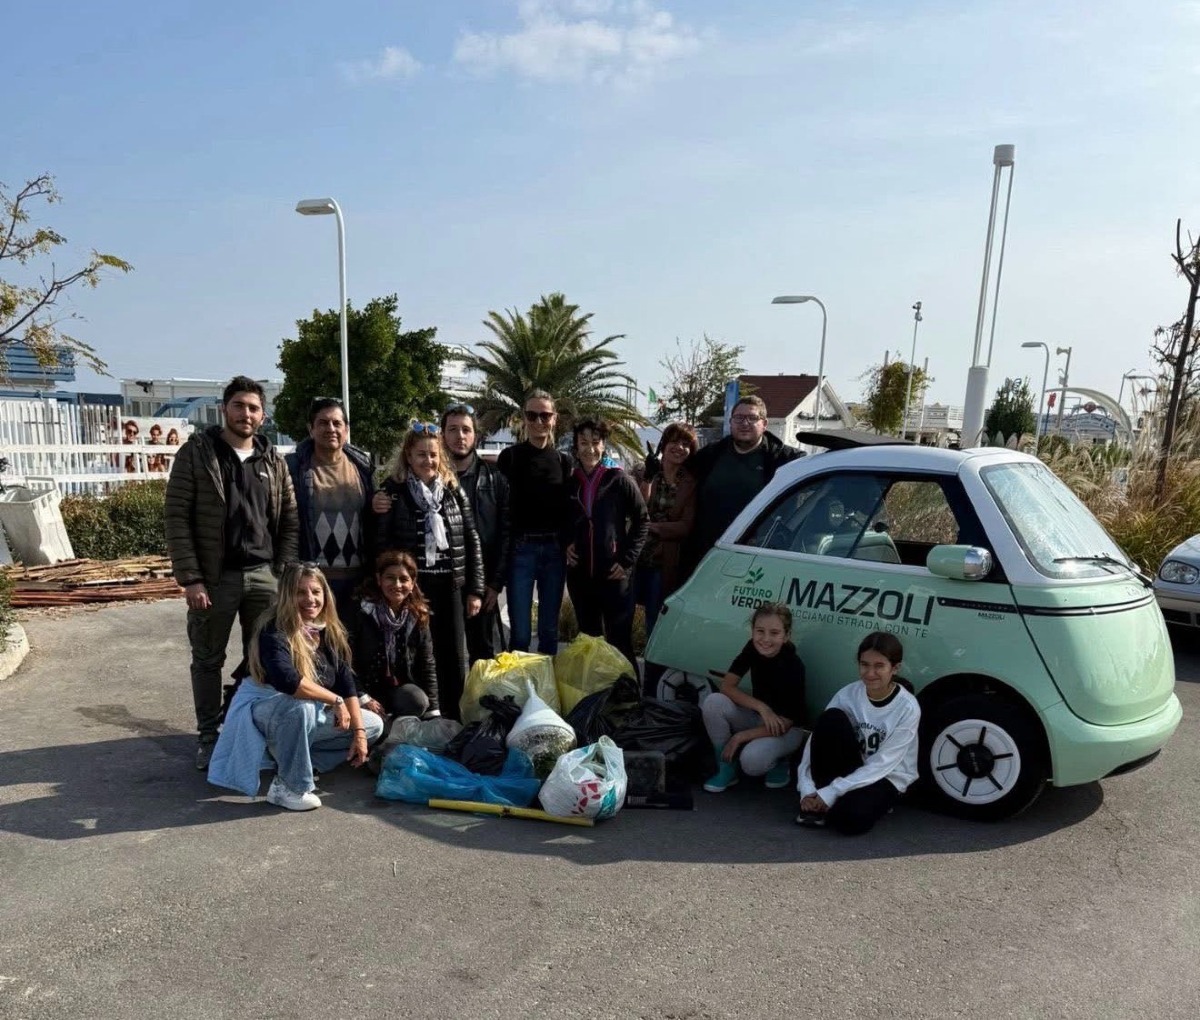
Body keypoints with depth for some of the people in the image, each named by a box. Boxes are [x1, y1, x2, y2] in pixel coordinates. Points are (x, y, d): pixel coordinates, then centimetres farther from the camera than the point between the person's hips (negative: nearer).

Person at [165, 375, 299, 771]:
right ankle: (209, 736, 24)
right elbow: (177, 519, -7)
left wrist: (284, 572, -1)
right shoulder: (196, 453, -3)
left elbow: (290, 520, 9)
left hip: (264, 575, 3)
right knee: (208, 660, 9)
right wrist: (190, 579, -13)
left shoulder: (273, 460, 8)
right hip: (214, 577, -3)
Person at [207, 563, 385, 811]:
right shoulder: (274, 632, -24)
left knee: (374, 725, 2)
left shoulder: (329, 631, -3)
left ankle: (285, 754, 4)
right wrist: (335, 701, -32)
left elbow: (346, 681, -4)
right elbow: (286, 680, -42)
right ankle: (288, 787, -20)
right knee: (299, 706, -39)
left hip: (311, 715, 8)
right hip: (267, 711, -7)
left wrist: (359, 732, -11)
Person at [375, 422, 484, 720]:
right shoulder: (393, 491, -2)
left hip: (450, 587, 3)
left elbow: (472, 541, 7)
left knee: (455, 661, 8)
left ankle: (454, 721, 22)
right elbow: (382, 543, -5)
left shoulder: (453, 490, 6)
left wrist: (475, 590, 4)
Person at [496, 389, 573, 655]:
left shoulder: (563, 460, 9)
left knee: (549, 629, 11)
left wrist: (570, 544, -1)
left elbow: (569, 508, 12)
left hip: (554, 550, 3)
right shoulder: (510, 456, 0)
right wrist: (503, 549, -9)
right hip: (521, 549, -3)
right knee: (520, 632, -1)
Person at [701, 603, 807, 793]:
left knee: (752, 760, -35)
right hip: (757, 717, 5)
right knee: (714, 702, -24)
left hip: (787, 729, -5)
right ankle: (727, 769, -7)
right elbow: (727, 685, -14)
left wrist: (739, 737, -23)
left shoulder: (793, 666, -28)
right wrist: (762, 707, -28)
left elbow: (784, 724, -24)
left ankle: (779, 762, 2)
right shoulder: (753, 648, -13)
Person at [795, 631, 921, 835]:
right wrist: (807, 789, -27)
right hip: (851, 772, 3)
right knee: (831, 718, -26)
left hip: (887, 778, -3)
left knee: (849, 819, -34)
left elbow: (882, 764, -22)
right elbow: (817, 737, -13)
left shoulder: (907, 708, -19)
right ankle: (819, 805, -15)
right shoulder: (848, 695, -11)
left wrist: (832, 793, -28)